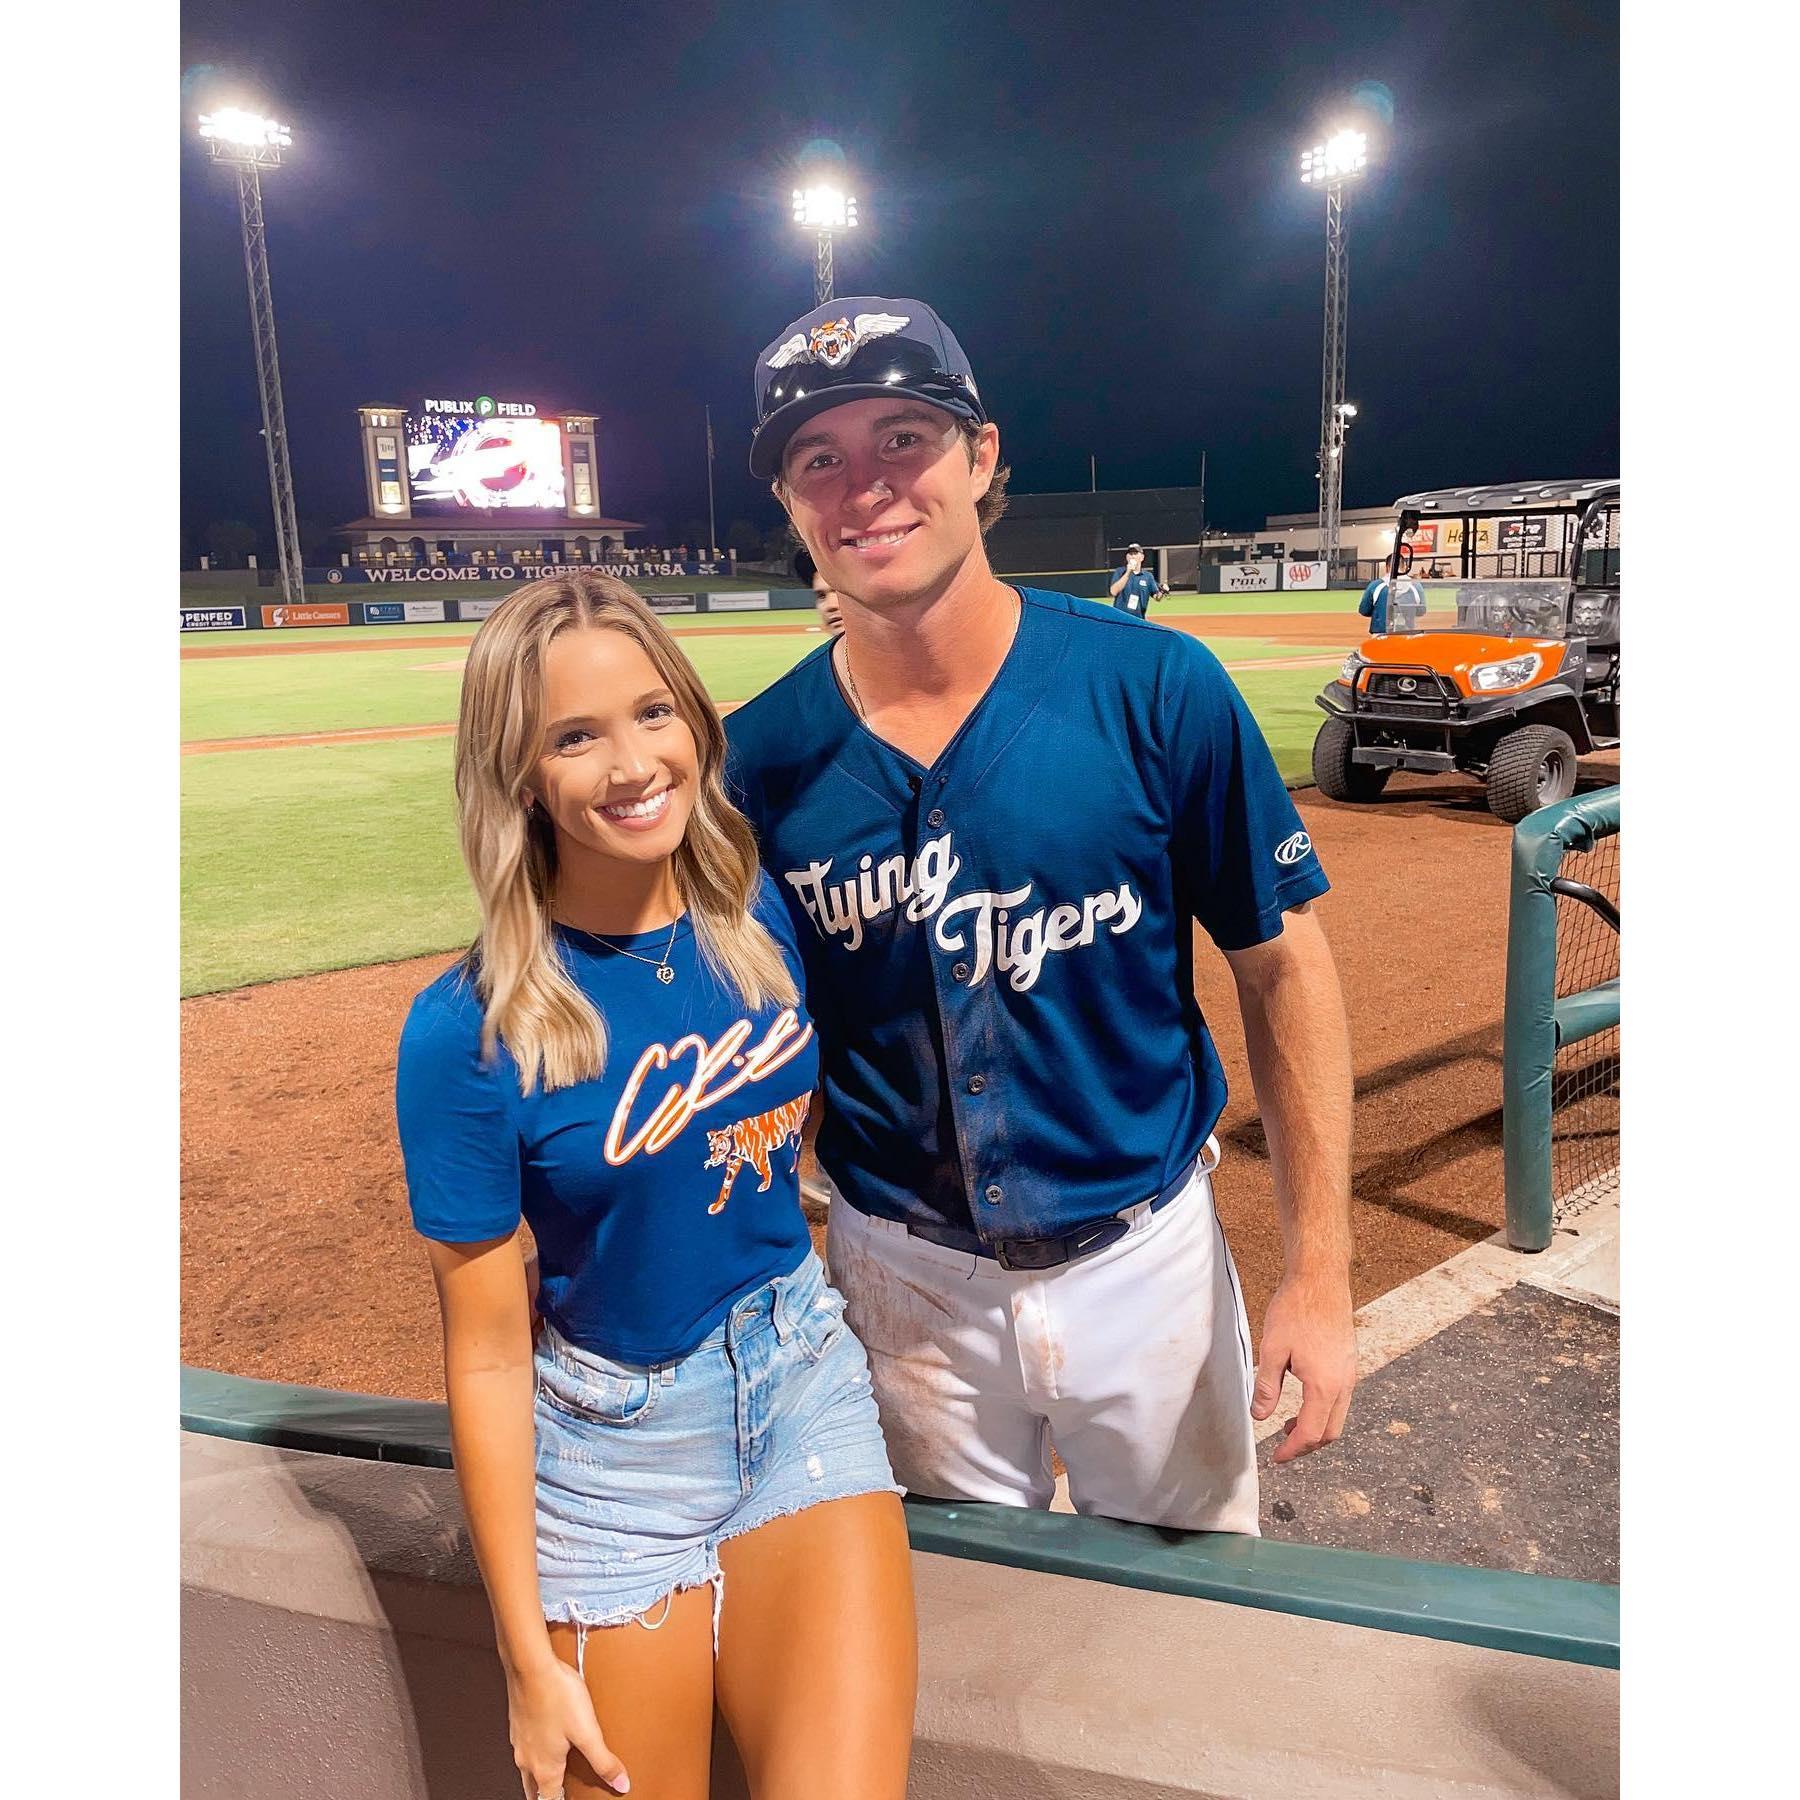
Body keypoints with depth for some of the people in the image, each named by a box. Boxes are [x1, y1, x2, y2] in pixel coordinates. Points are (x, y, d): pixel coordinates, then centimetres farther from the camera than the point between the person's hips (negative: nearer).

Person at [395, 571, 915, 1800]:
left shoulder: (762, 911, -8)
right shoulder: (469, 1034, -19)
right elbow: (487, 1354, -12)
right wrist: (530, 1657, -7)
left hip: (802, 1374, 3)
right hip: (615, 1444, -2)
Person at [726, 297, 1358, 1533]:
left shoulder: (1158, 688, -15)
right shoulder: (760, 756, -10)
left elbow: (1283, 967, -8)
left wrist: (1319, 1276, -10)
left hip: (1146, 1256, -1)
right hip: (905, 1279, 2)